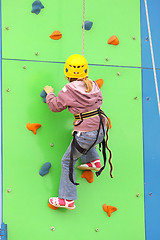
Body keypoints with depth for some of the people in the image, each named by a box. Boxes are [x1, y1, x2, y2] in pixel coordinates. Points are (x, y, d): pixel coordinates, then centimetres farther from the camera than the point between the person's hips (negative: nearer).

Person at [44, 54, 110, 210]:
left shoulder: (68, 90, -13)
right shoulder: (93, 85, 2)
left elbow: (55, 106, 2)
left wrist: (49, 93, 19)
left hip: (86, 134, -7)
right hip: (101, 131, 7)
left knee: (67, 162, 8)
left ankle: (67, 199, 9)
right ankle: (94, 161, 38)